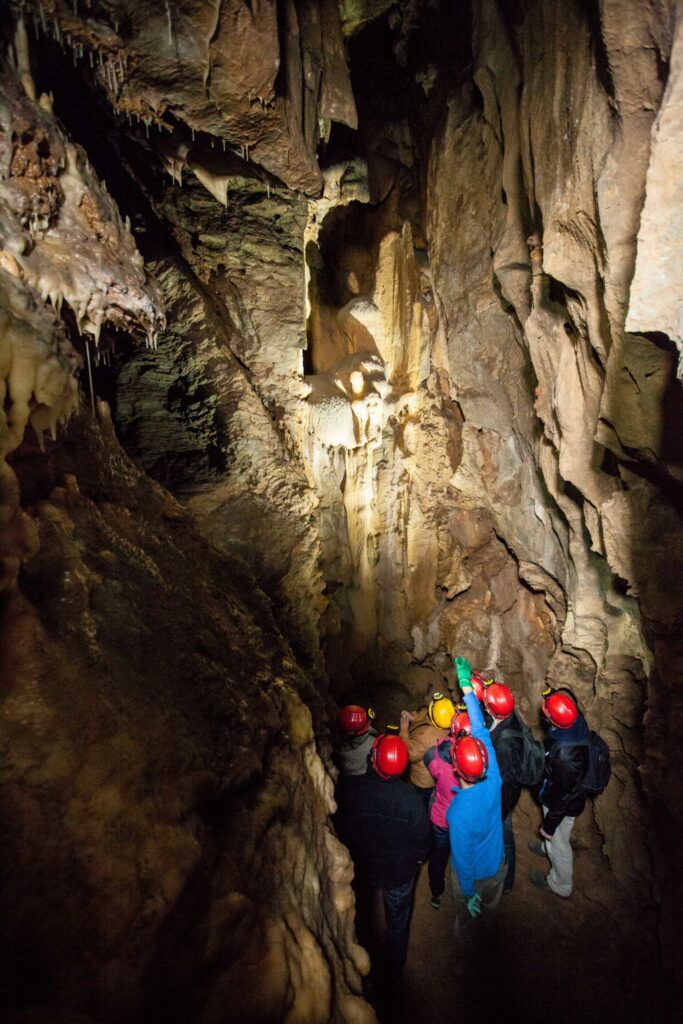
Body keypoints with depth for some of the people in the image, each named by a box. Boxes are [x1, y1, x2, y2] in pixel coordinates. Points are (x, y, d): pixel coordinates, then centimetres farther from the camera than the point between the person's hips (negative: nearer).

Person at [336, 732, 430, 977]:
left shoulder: (348, 787, -30)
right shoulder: (411, 797, -35)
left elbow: (340, 825, -10)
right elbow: (422, 837, -18)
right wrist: (419, 857, 4)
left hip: (359, 866, 2)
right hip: (399, 872, -2)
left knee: (360, 914, 33)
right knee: (397, 923, 28)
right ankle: (394, 968, 51)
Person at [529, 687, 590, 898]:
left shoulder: (564, 755, -45)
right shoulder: (576, 721, -26)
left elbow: (564, 795, -30)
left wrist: (549, 824, -14)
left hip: (564, 805, -7)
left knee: (558, 844, 23)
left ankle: (560, 885, 50)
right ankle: (547, 847, 67)